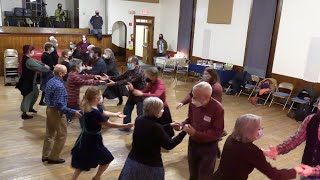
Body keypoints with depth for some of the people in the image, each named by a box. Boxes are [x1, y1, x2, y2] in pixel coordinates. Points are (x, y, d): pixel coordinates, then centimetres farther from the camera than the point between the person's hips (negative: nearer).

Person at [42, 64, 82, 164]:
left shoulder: (50, 81, 3)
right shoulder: (59, 86, -26)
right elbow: (60, 105, -29)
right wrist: (73, 112, -28)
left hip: (49, 109, 10)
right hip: (56, 112, -9)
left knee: (50, 133, 20)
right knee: (61, 135, 5)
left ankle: (46, 155, 31)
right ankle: (54, 157, 14)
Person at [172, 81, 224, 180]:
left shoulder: (218, 108, -26)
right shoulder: (193, 103, -10)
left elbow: (217, 132, -25)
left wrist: (196, 133, -33)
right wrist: (182, 125, -15)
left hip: (208, 147, -5)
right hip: (193, 143, 5)